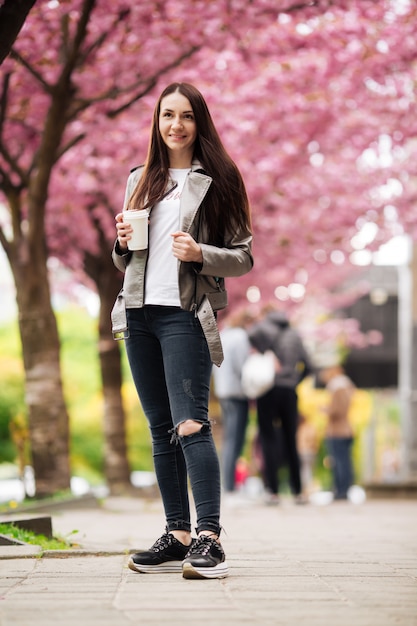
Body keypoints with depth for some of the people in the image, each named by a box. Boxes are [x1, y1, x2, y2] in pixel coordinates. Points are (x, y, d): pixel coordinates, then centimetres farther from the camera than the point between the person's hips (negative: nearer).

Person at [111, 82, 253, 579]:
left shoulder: (217, 180, 2)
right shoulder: (141, 180, 17)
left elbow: (244, 257, 0)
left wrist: (199, 253, -17)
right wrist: (123, 242, 1)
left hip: (186, 314, -6)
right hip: (140, 312, 6)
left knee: (190, 424, -16)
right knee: (161, 428, 7)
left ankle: (209, 539, -17)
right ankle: (178, 536, 12)